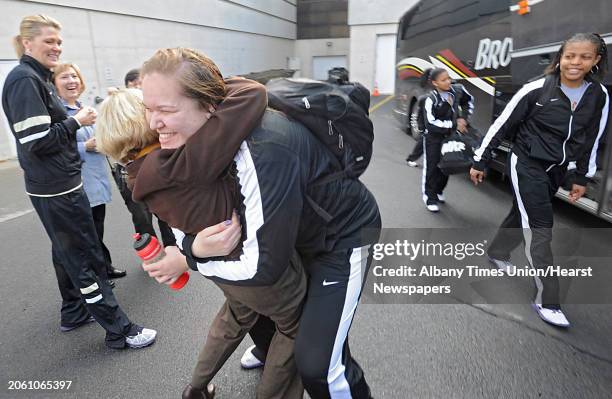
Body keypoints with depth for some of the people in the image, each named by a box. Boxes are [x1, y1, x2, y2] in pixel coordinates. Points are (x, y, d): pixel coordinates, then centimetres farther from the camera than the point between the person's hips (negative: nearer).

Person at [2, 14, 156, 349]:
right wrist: (77, 121, -11)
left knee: (67, 252, 20)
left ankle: (74, 312, 37)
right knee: (86, 259, -4)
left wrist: (76, 134, 9)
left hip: (53, 186, 10)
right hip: (57, 189, -10)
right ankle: (119, 331, 6)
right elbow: (38, 140, -21)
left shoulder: (36, 78, 14)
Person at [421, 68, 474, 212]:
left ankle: (439, 191, 36)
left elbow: (469, 100, 12)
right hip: (433, 137, -5)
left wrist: (464, 117, -3)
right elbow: (431, 123, -28)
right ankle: (430, 197, 10)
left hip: (450, 135, 5)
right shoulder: (431, 99, -23)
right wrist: (454, 125, -26)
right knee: (432, 167, -1)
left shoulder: (457, 90, -8)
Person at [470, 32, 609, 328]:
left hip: (556, 171, 6)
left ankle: (497, 252, 47)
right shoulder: (537, 89, -16)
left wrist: (583, 177, 14)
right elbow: (502, 125, -10)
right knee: (540, 230, -7)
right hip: (526, 166, -5)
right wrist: (480, 161, -7)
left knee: (524, 216, 20)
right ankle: (547, 301, 2)